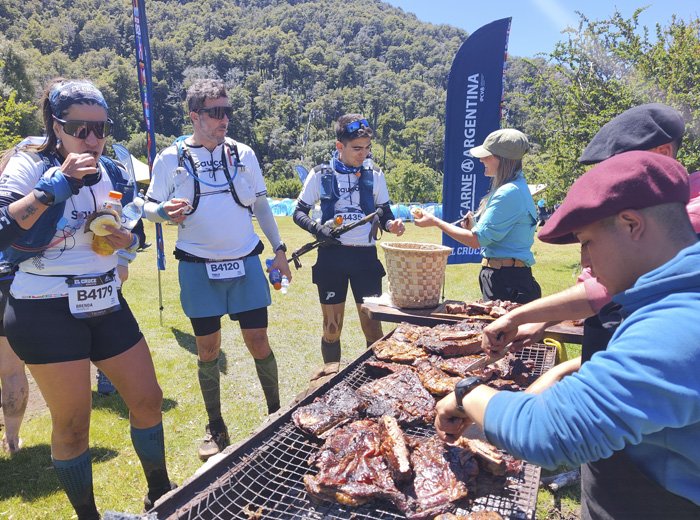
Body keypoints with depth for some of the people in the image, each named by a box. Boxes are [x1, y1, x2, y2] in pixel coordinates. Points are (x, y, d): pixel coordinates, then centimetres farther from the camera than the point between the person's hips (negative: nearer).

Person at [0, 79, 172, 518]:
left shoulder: (110, 171, 8)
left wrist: (127, 239, -3)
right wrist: (59, 182, -26)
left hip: (106, 303, 6)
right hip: (47, 312, -5)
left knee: (147, 399, 11)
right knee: (72, 424, 4)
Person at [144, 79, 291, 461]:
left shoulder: (244, 154, 5)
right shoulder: (171, 158, 0)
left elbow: (261, 204, 11)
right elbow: (149, 206, 4)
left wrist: (278, 248, 7)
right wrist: (164, 211, -20)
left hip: (246, 263, 1)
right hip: (198, 268, -1)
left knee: (258, 341, 3)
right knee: (208, 349, 7)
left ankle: (276, 413, 24)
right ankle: (215, 427, 26)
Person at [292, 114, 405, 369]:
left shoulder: (375, 175, 6)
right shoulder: (320, 175, 1)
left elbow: (384, 215, 11)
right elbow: (299, 213, 6)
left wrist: (392, 224, -12)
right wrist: (318, 228, -14)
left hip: (366, 255, 1)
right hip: (331, 256, -1)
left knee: (372, 325, 3)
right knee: (332, 326, 8)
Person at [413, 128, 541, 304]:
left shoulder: (509, 193, -19)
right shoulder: (517, 188, 14)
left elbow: (477, 240, -18)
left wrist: (435, 222, -11)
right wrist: (474, 225, 2)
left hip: (507, 280, -10)